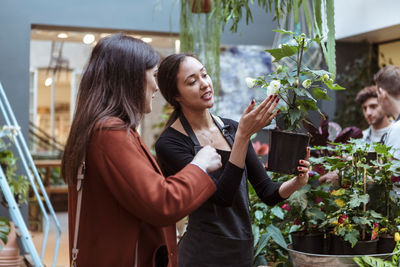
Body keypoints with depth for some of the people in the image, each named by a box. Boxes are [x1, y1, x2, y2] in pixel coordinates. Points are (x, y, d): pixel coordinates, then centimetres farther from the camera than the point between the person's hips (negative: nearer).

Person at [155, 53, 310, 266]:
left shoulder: (231, 128, 3)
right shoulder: (170, 143, -14)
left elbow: (267, 193, 3)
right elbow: (222, 196, -22)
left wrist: (296, 183, -16)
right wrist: (244, 135, -26)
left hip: (243, 249, 5)